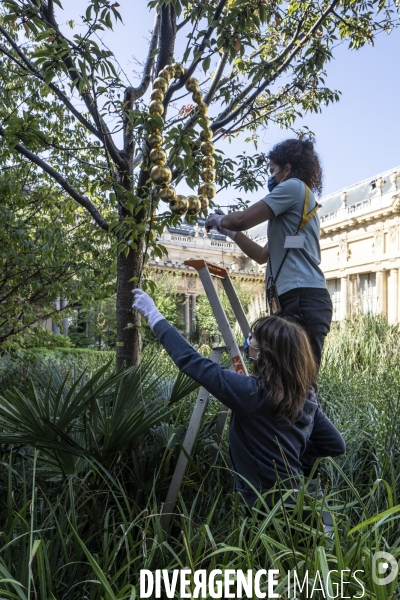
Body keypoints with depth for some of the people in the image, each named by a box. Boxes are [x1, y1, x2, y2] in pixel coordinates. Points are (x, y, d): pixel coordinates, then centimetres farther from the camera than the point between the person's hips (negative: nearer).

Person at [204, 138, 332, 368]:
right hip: (304, 299, 10)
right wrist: (231, 232, 29)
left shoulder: (294, 186, 2)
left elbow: (243, 219, -8)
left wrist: (219, 220, 13)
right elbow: (263, 255, 30)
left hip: (303, 298, -10)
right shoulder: (303, 201, 30)